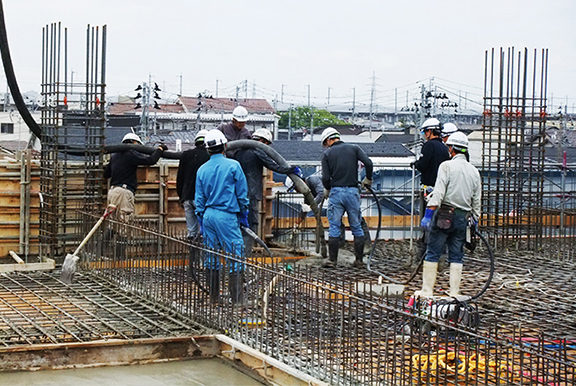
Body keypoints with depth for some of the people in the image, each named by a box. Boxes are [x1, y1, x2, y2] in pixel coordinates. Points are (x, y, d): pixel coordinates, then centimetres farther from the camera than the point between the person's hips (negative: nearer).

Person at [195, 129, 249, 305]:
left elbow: (199, 198, 11)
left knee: (211, 257, 12)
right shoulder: (233, 166, -6)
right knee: (235, 257, -3)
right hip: (227, 215, -5)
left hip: (208, 215, 5)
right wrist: (243, 215, 9)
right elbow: (242, 193, -2)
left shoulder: (202, 170, 7)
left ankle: (213, 297, 17)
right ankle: (237, 299, -6)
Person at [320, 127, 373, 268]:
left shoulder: (327, 154, 4)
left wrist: (328, 190, 16)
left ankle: (332, 259, 0)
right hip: (352, 191, 1)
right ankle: (359, 260, 10)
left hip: (336, 192, -1)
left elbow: (325, 178, -4)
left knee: (334, 227, 4)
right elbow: (368, 163, -6)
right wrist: (368, 180, 10)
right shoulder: (354, 148, 8)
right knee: (356, 227, 9)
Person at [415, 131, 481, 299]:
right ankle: (454, 292, 9)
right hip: (463, 217, 5)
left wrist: (428, 215, -13)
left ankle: (427, 290, 0)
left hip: (444, 215, -5)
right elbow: (476, 201, 14)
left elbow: (438, 193, -14)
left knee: (432, 253, 0)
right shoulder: (474, 171, 11)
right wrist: (475, 221, 22)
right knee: (456, 256, 11)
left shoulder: (447, 166, -7)